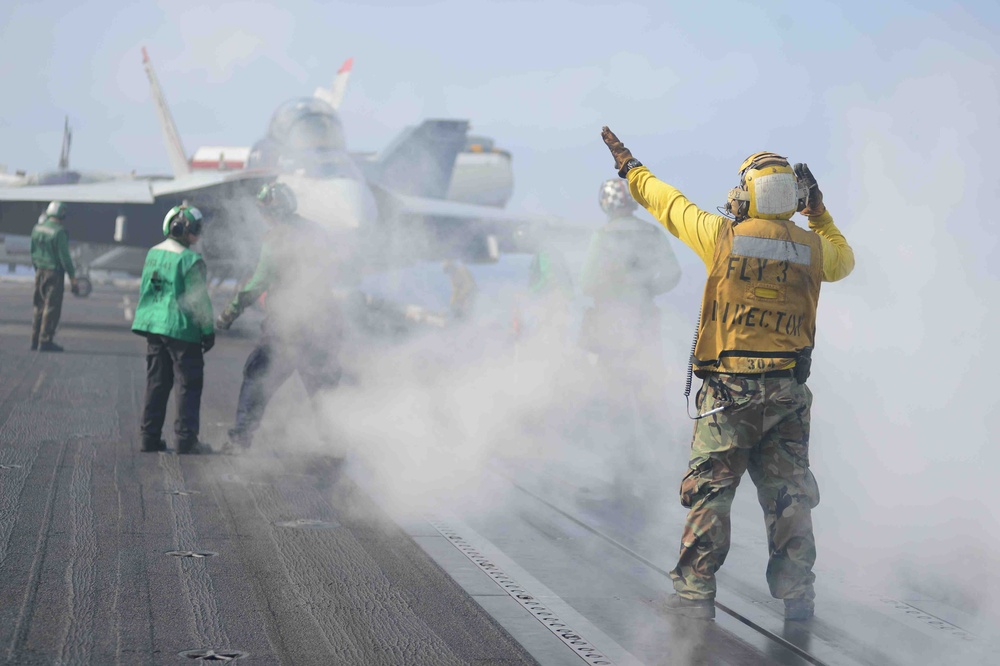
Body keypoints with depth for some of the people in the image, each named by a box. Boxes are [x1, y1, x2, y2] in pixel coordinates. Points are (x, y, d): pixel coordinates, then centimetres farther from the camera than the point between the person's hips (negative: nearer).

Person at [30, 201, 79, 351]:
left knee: (40, 307, 14)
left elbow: (33, 251, 12)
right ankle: (45, 342, -3)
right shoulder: (59, 232, -16)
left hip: (39, 271, 7)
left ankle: (35, 341, 16)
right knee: (52, 308, -2)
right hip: (54, 273, -7)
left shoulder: (37, 228, 6)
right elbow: (64, 256, -17)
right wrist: (72, 277, -12)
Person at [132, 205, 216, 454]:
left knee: (156, 382, 12)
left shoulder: (152, 254, 9)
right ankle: (186, 438, -1)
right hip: (182, 330, -7)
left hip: (153, 325, 7)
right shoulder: (190, 260, -14)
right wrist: (208, 331, -5)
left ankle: (150, 436, 13)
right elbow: (198, 300, -13)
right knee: (189, 384, 0)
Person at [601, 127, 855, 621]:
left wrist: (631, 169, 25)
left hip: (730, 390, -3)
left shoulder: (723, 236, -7)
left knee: (709, 489, 4)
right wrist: (820, 213, 30)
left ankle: (694, 593, 4)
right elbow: (844, 260, 25)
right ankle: (796, 593, 12)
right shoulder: (813, 247, 0)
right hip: (789, 393, 3)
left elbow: (669, 205, 9)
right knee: (787, 491, 11)